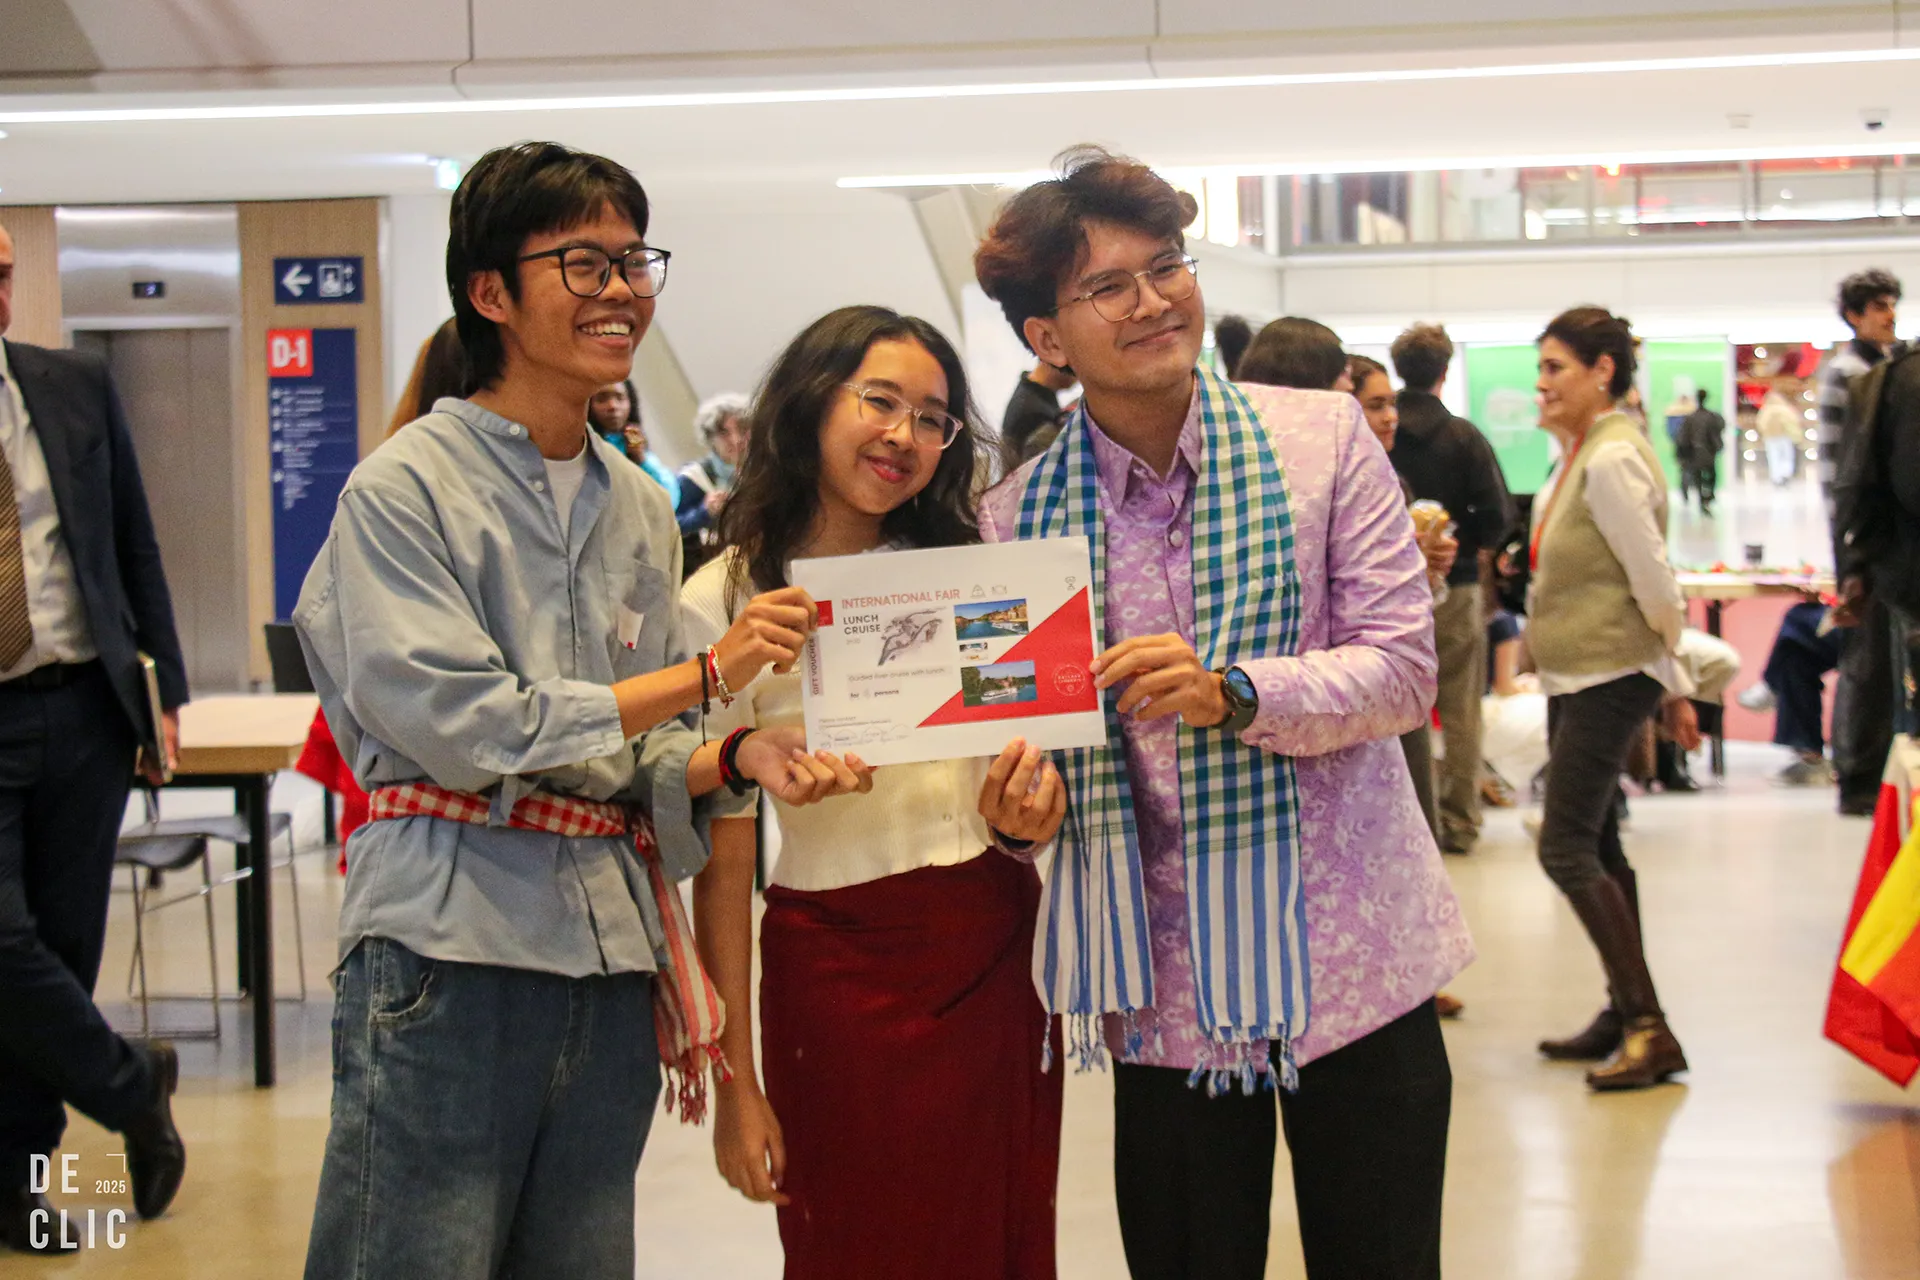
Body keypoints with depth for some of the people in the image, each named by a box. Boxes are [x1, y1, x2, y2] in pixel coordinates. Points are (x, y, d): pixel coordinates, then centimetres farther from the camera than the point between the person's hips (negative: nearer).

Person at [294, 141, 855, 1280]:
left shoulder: (639, 507, 14)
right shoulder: (406, 486, -5)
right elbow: (454, 725, -15)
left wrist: (735, 757, -6)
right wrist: (707, 671, -13)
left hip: (609, 959, 6)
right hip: (450, 953, -6)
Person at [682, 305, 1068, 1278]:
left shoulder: (967, 568, 6)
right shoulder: (725, 602, -6)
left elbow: (1030, 756, 11)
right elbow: (722, 865, -6)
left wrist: (1026, 816, -14)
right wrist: (736, 1082, -7)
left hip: (999, 950, 4)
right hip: (838, 968, -3)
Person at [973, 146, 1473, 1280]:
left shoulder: (1323, 440, -2)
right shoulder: (1018, 519, 1)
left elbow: (1405, 668, -7)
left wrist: (1236, 694, -24)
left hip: (1350, 959, -1)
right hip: (1167, 985, 1)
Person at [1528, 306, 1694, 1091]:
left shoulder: (1611, 460, -18)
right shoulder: (1580, 454, 12)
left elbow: (1653, 581, -18)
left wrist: (1668, 675, -3)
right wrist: (1673, 686, 17)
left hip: (1609, 677, -10)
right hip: (1575, 677, 10)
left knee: (1566, 849, -11)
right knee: (1595, 848, 13)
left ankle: (1648, 1027, -7)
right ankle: (1626, 1017, 22)